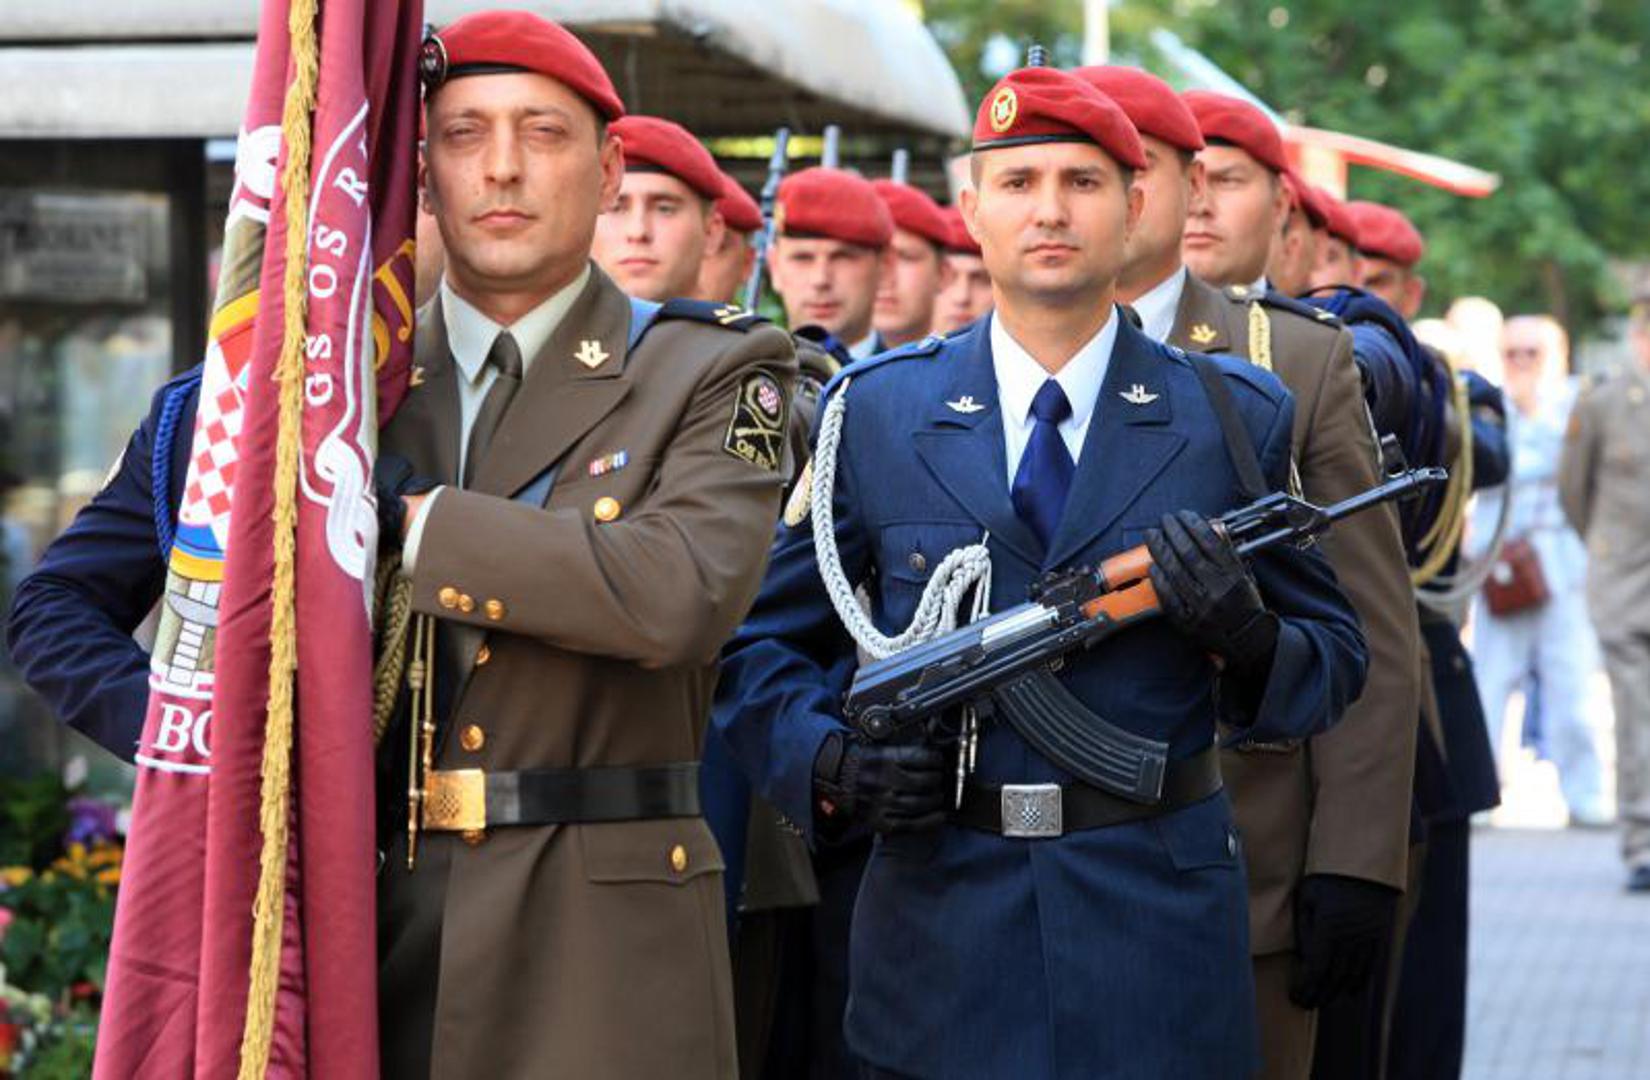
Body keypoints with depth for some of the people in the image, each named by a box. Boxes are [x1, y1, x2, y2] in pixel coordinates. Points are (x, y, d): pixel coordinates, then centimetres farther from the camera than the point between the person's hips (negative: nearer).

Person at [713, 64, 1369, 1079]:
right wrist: (830, 763, -11)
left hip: (1157, 924, 0)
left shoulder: (1237, 417, 4)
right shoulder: (872, 412, 5)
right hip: (938, 936, 0)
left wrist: (1248, 636, -14)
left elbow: (1336, 659, 8)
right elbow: (762, 644, 9)